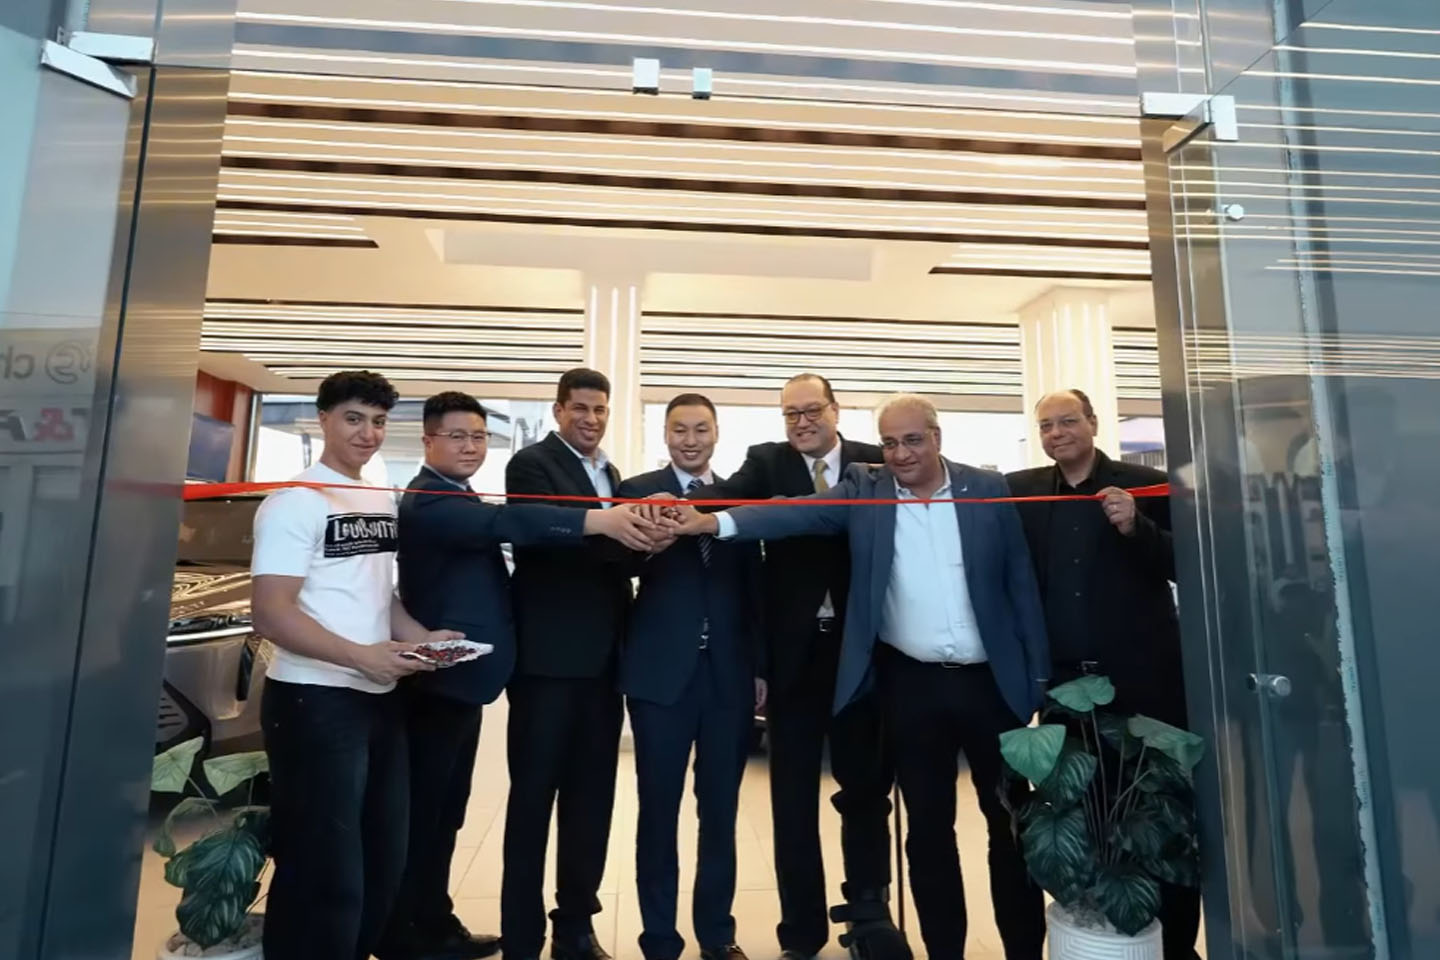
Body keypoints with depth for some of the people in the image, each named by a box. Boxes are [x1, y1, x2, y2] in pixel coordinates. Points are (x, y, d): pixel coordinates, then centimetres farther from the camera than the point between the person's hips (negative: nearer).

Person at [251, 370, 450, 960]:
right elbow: (271, 613, -18)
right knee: (324, 875, 4)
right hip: (315, 704, -8)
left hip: (381, 701, 8)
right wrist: (361, 657, -25)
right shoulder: (296, 502, -11)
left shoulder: (384, 504, 11)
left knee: (383, 864, 19)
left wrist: (421, 638, 0)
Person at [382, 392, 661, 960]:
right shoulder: (427, 501, -17)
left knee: (445, 810, 18)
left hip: (462, 675, 10)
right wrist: (597, 520, -42)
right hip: (437, 677, -10)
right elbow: (507, 521, -34)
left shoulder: (463, 501, 17)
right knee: (419, 812, 4)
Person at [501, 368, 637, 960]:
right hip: (549, 658, -6)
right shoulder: (532, 464, -5)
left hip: (601, 659, 7)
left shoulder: (609, 474, 16)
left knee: (591, 799, 15)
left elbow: (614, 551, 15)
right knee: (533, 799, 5)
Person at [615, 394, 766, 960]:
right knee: (658, 809, 10)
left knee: (721, 810, 14)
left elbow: (753, 585, 8)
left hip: (730, 672, 3)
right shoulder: (638, 491, 0)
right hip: (662, 671, -2)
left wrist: (762, 666, 7)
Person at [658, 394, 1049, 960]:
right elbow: (798, 514, -17)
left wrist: (1038, 677, 1)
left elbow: (1021, 583, 2)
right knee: (928, 827, 12)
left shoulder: (988, 490, -1)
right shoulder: (864, 489, -3)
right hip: (912, 685, -1)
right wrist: (715, 522, -33)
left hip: (992, 680, 1)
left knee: (1012, 820, 15)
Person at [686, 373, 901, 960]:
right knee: (793, 790, 12)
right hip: (794, 648, 0)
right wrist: (677, 505, -37)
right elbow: (729, 496, -20)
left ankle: (869, 906, 36)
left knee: (867, 780, 13)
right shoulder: (765, 462, 0)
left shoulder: (876, 463, 3)